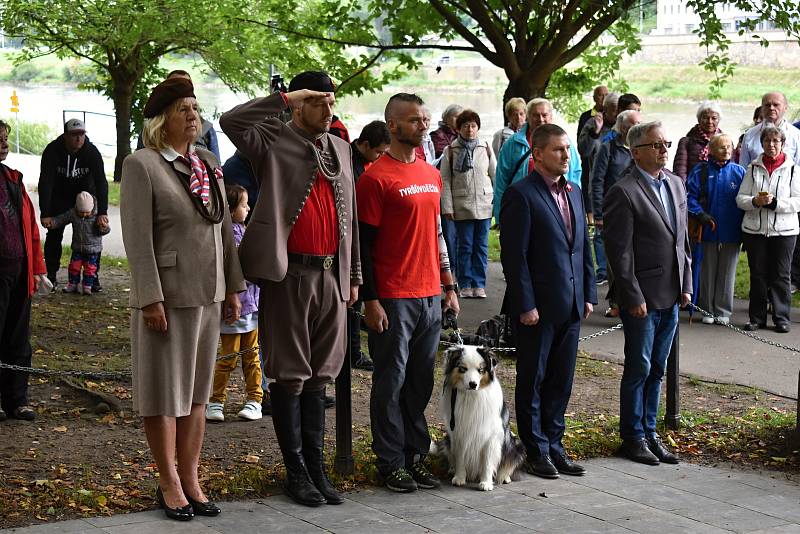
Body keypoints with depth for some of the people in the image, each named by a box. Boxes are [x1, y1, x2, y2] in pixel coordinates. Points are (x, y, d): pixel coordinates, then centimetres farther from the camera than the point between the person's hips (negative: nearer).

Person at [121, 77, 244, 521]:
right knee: (164, 392, 2)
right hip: (167, 294, -6)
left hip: (207, 294, 6)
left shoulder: (208, 163, 11)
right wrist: (151, 298, -18)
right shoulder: (141, 165, -9)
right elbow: (137, 238, -14)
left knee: (197, 391, 11)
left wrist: (233, 287, 11)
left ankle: (190, 478, 20)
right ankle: (169, 484, 12)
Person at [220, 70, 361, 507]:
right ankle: (296, 471, 11)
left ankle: (317, 466, 18)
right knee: (289, 377, 2)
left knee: (318, 376, 12)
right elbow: (231, 121, -22)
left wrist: (354, 275, 15)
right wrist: (285, 98, -17)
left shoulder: (340, 149, 15)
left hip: (331, 275, 5)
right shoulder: (274, 142, -2)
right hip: (288, 276, -5)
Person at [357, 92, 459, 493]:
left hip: (430, 295, 7)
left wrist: (449, 286, 17)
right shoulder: (376, 178, -9)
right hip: (393, 299, -7)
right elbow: (363, 244, -10)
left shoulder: (431, 174, 14)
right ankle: (391, 463, 8)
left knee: (421, 381, 10)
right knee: (391, 381, 1)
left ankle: (416, 456, 19)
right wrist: (370, 301, -13)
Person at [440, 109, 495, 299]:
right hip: (462, 206, -2)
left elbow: (496, 176, 10)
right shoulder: (451, 151, 3)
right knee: (465, 246, 2)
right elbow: (445, 181, 1)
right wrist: (447, 207, -6)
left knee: (481, 246, 4)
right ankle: (465, 285, 9)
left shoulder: (486, 149, 8)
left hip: (484, 205, 2)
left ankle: (479, 285, 10)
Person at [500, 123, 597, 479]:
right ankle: (536, 450, 13)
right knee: (533, 380, 5)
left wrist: (588, 294, 10)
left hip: (570, 305, 7)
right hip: (537, 306, -7)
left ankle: (553, 445, 22)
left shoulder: (573, 193, 12)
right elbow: (514, 255, -15)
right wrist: (526, 305, -17)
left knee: (561, 380, 12)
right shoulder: (521, 195, -11)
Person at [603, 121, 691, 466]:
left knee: (656, 370, 14)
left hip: (671, 297, 7)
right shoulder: (624, 192, -14)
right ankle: (633, 438, 14)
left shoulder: (675, 184, 10)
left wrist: (686, 285, 10)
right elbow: (620, 252, -15)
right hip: (642, 298, -7)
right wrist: (634, 298, -16)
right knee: (638, 369, 3)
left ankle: (649, 433, 23)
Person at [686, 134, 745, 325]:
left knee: (727, 273, 5)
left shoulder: (739, 172, 3)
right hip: (709, 231, 0)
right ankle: (707, 310, 18)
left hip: (731, 232, 0)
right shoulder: (701, 171, 0)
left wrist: (743, 224, -1)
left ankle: (723, 311, 15)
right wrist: (701, 214, -15)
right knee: (708, 272, 8)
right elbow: (690, 196, -2)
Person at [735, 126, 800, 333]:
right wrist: (755, 202, -15)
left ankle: (782, 318, 12)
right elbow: (740, 198, 5)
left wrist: (775, 203, -18)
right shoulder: (753, 168, 7)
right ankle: (757, 318, 16)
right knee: (757, 275, 8)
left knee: (781, 276, 3)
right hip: (754, 230, 2)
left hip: (783, 230, -2)